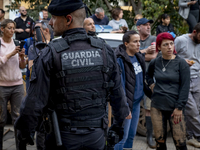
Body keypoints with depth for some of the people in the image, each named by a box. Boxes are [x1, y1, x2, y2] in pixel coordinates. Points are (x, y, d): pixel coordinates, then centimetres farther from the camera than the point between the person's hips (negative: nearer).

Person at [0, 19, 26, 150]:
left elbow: (22, 66, 11)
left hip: (17, 84, 3)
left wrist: (22, 57, -8)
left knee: (18, 117, 0)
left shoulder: (17, 44, 9)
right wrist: (11, 54, -15)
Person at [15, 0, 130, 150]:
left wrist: (25, 131, 2)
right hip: (97, 132, 3)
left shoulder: (50, 54, -13)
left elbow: (35, 101, -11)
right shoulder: (105, 50, -3)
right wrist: (121, 122, 17)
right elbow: (118, 93, 4)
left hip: (65, 136, -2)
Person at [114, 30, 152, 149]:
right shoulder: (120, 60, -18)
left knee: (131, 135, 16)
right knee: (122, 136, -4)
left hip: (137, 102, 8)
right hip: (127, 103, -8)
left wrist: (150, 93, 16)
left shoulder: (138, 57, 8)